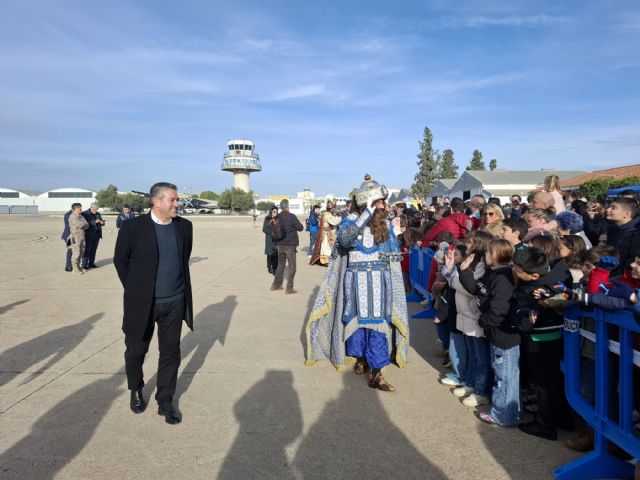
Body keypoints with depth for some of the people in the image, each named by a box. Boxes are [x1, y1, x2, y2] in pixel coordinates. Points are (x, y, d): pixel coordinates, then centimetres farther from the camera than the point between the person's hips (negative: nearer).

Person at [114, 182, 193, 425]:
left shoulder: (184, 226, 0)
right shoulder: (133, 226, -11)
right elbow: (120, 260, 0)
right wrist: (134, 289, 3)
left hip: (175, 302, 3)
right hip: (142, 302, -2)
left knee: (171, 352, 8)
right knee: (136, 350, 14)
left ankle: (165, 401, 24)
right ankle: (136, 390, 41)